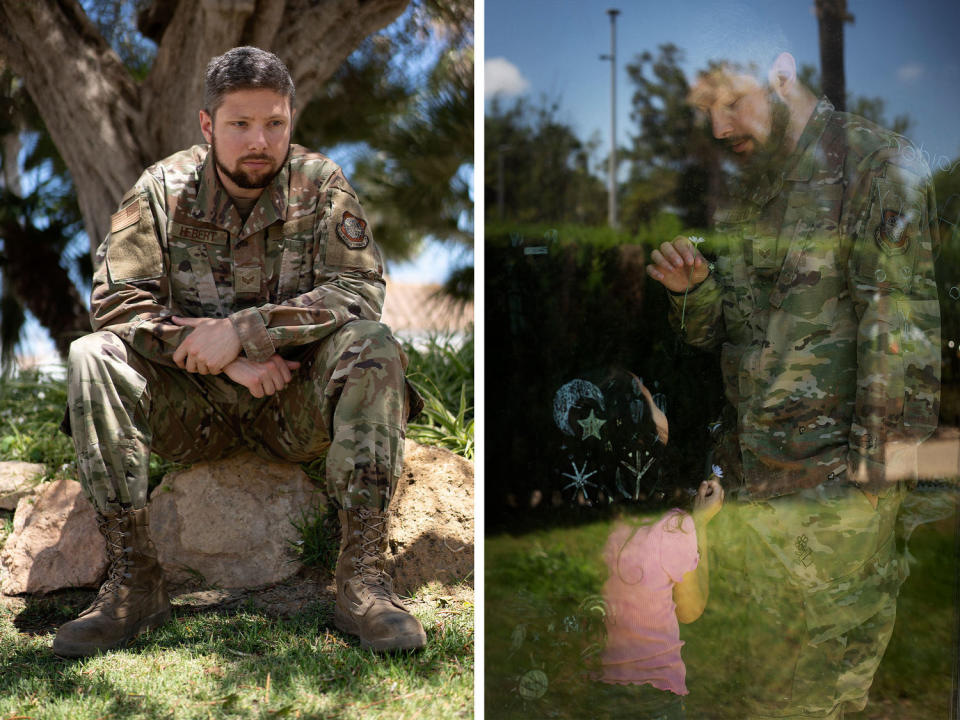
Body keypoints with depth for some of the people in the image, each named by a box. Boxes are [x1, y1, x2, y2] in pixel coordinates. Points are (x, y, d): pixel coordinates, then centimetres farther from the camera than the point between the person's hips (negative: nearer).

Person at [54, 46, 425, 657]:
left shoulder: (321, 185, -4)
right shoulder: (164, 188, -2)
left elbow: (360, 291, -15)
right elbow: (116, 300, -11)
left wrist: (241, 330, -25)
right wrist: (231, 363, -21)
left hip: (296, 403, -1)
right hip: (193, 409, 1)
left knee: (373, 348, -29)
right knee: (92, 357, -23)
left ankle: (363, 573, -31)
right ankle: (134, 577, -23)